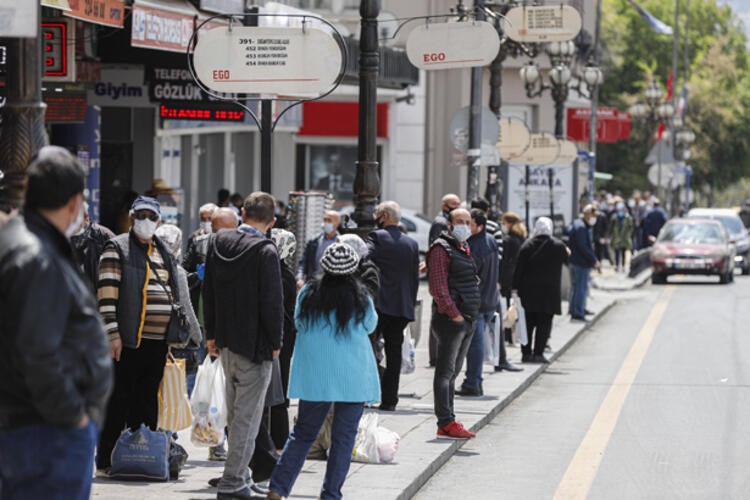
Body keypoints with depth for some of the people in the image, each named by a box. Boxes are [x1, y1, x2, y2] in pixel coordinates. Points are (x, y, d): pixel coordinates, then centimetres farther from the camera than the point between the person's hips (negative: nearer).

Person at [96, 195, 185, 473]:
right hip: (129, 338, -6)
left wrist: (175, 334, 19)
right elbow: (107, 294, -9)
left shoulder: (164, 252, 19)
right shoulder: (118, 248, -3)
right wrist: (112, 333, -16)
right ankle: (106, 460, 1)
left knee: (148, 399, 10)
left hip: (159, 339, 6)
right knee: (120, 399, -4)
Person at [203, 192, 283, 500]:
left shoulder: (218, 243, 4)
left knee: (234, 413, 20)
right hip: (255, 344, -7)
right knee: (247, 414, -1)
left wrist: (212, 333, 18)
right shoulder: (265, 252, -17)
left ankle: (239, 471, 30)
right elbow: (272, 301, -16)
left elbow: (209, 292, 10)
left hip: (225, 340, 7)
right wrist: (275, 342, -5)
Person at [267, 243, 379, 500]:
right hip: (353, 379, -2)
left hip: (314, 377, 2)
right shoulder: (361, 300, -7)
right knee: (343, 437, 6)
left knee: (302, 433, 12)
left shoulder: (308, 294, -4)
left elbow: (298, 323, 12)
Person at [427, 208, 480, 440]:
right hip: (450, 318, -10)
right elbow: (439, 288, -18)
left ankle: (448, 422, 16)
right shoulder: (441, 249, -10)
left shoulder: (463, 249, 20)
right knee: (445, 371, -9)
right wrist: (454, 314, -19)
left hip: (466, 318, 10)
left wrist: (470, 316, 17)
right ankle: (446, 423, -11)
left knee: (452, 372, 12)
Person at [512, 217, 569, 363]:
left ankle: (526, 353, 10)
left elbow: (519, 269, -1)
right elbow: (567, 260, 13)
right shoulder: (558, 246, -4)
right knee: (544, 323, 1)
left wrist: (516, 288, 3)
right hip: (549, 291, -2)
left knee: (528, 322, 9)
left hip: (528, 291, 2)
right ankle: (538, 353, -4)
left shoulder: (527, 245, 0)